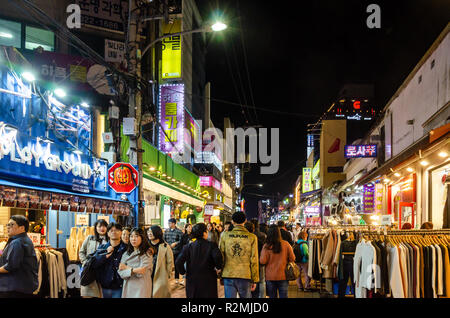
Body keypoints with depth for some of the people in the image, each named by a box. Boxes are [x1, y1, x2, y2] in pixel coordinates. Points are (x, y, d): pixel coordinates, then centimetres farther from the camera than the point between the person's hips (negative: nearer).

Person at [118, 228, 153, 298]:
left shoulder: (147, 253, -5)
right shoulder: (126, 254, 9)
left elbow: (141, 272, -14)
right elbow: (121, 273, 0)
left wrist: (127, 268, -2)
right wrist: (133, 270, -17)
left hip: (141, 289, -4)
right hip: (128, 289, 4)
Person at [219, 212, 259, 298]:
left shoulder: (225, 235, 1)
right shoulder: (252, 237, -3)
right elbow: (254, 260, -2)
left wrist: (220, 276, 13)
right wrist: (254, 280, 5)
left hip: (228, 275, 1)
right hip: (245, 275, -1)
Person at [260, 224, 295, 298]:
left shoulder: (266, 246, -11)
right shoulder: (286, 244, -6)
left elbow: (263, 261, -12)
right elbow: (292, 259, -1)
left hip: (270, 277, -1)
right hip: (283, 276, 1)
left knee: (272, 296, 9)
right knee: (283, 296, 7)